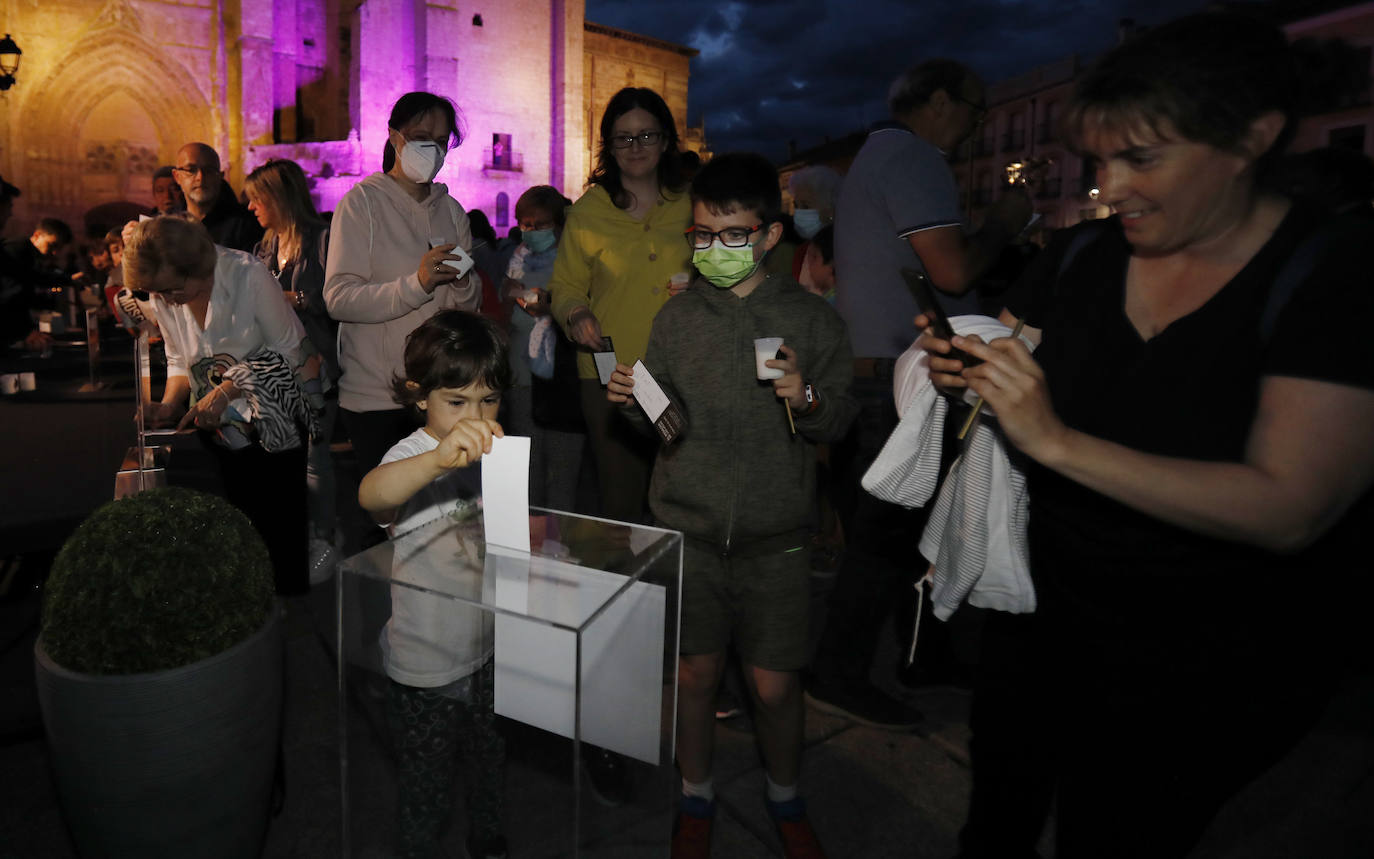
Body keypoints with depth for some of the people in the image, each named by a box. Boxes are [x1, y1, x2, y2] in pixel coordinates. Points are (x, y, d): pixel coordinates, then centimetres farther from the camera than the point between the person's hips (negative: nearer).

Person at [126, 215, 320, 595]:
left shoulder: (249, 275, -17)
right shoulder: (162, 299, -1)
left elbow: (287, 352, -12)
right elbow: (179, 362, 12)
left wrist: (228, 390, -20)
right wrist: (168, 406, -6)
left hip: (274, 426, -4)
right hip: (221, 432, 4)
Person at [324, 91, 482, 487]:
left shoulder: (450, 210, 13)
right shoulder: (361, 202, -3)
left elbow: (470, 306, 11)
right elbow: (338, 298, -14)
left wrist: (463, 282, -11)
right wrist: (417, 283, -26)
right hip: (374, 393, -4)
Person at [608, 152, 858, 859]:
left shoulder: (812, 318, -1)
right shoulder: (677, 317, 4)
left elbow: (841, 420, 2)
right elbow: (661, 423, 8)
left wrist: (810, 399, -18)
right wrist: (632, 400, -13)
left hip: (775, 538, -1)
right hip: (687, 529, 1)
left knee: (775, 685, 6)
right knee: (695, 671, 10)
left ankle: (785, 800, 35)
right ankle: (696, 798, 35)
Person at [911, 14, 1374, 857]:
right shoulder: (1082, 255, -3)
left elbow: (1288, 510, -26)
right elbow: (1007, 381, 6)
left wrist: (1056, 441, -32)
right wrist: (955, 370, -18)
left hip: (1202, 670, -4)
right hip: (1040, 612, 5)